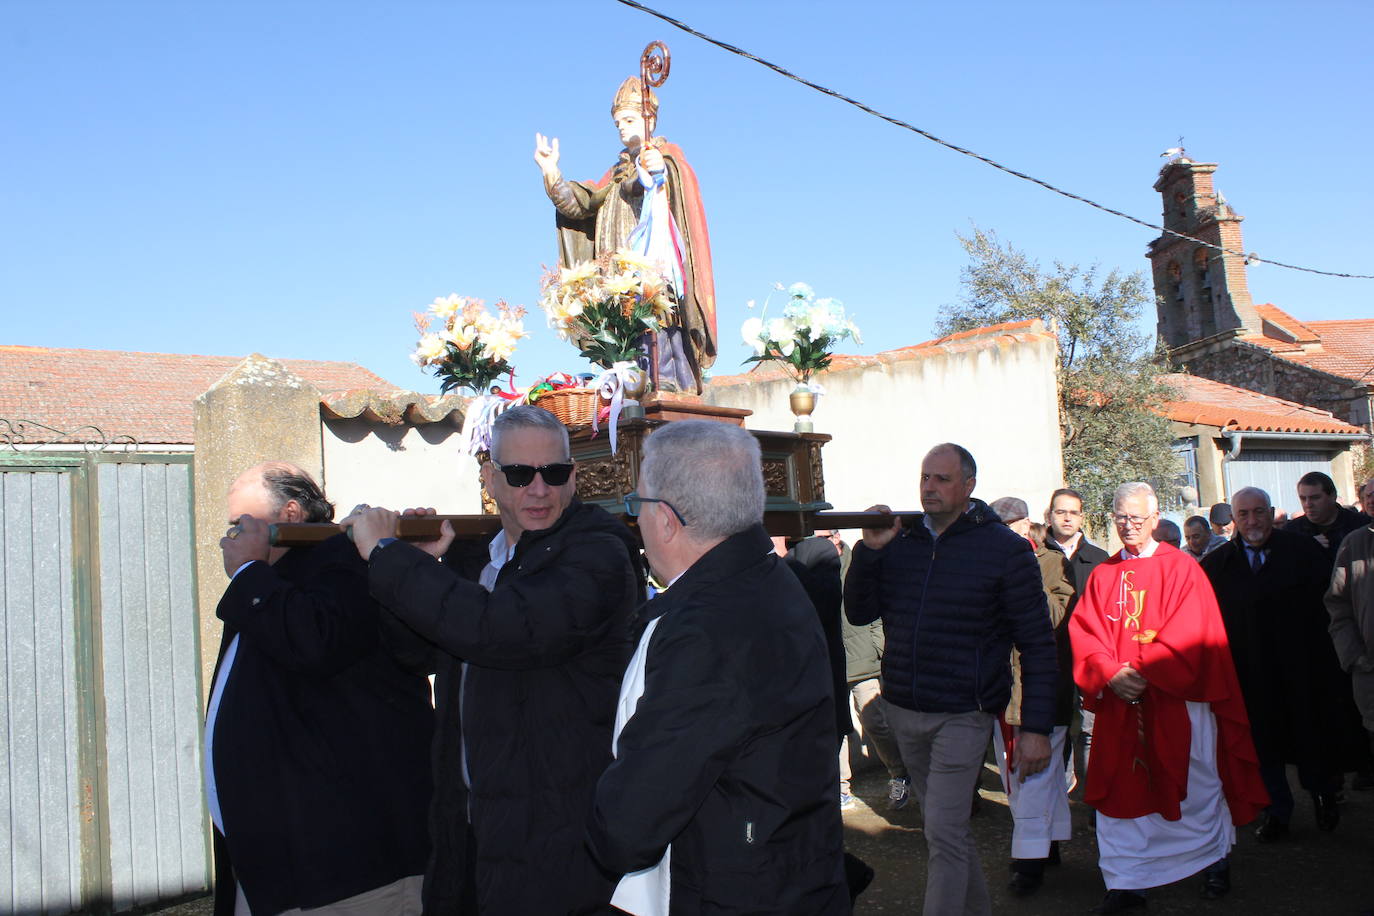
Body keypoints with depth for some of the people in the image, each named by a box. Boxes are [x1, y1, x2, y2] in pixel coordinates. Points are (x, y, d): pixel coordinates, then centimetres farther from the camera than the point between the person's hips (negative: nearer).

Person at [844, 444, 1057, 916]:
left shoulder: (1005, 548, -8)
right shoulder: (899, 540, 4)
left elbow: (1037, 643, -7)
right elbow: (859, 613, 4)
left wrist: (1036, 728, -12)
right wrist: (869, 550, -11)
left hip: (962, 716, -5)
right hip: (902, 711, 5)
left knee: (943, 834, -9)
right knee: (950, 826, 19)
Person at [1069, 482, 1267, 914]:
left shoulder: (1182, 569, 0)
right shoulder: (1102, 576, 10)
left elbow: (1187, 635, -9)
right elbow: (1084, 632, 1)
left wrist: (1142, 672, -18)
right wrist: (1112, 674, -15)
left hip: (1176, 699, -2)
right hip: (1120, 701, 3)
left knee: (1195, 784, 9)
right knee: (1123, 789, 3)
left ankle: (1216, 861, 31)